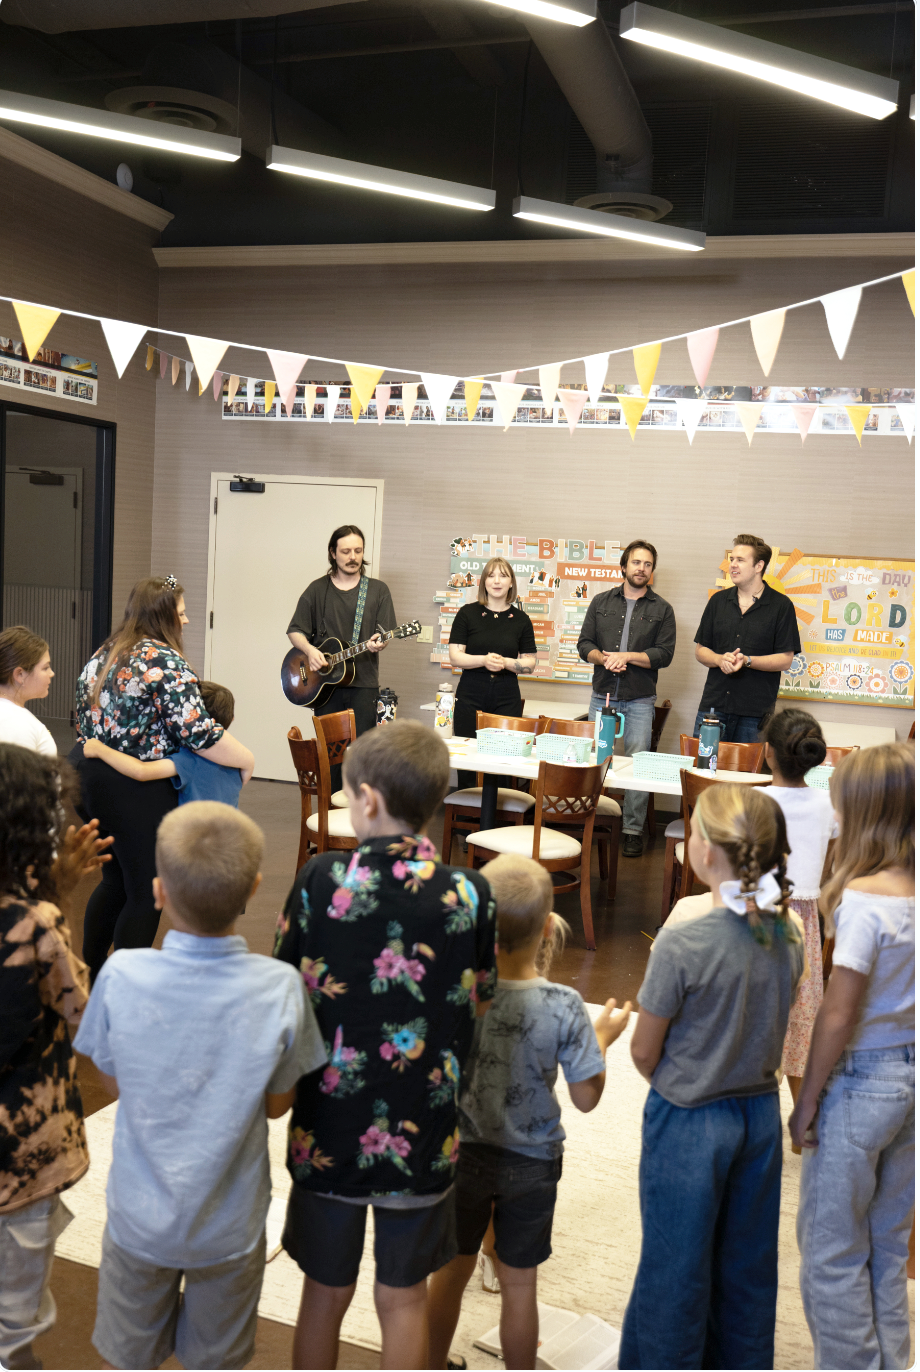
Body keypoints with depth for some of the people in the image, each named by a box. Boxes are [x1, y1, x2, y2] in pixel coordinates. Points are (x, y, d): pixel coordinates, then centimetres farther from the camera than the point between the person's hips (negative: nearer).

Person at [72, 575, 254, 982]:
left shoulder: (102, 655, 11)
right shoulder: (166, 663, -16)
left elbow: (83, 719, 17)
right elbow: (199, 733, -20)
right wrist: (246, 760, -7)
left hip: (85, 777, 9)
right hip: (134, 792, -9)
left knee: (115, 880, 23)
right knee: (146, 894, 4)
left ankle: (89, 977, 33)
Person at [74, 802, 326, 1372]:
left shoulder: (121, 976, -24)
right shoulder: (280, 987, -25)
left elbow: (114, 1083, -7)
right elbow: (277, 1103, -10)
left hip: (140, 1216, 1)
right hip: (230, 1224, 0)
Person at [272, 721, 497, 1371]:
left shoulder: (320, 880, -15)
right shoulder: (469, 893, -13)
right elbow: (478, 1004, -2)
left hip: (328, 1131, 0)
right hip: (422, 1139, 1)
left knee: (325, 1294, 20)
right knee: (403, 1299, 19)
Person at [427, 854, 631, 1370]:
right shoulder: (564, 1006, -23)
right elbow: (586, 1097, -13)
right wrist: (604, 1036, 3)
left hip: (461, 1153, 1)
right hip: (531, 1163, -1)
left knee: (450, 1272, 22)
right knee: (519, 1285, 17)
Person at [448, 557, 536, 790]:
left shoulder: (521, 619, 8)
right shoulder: (468, 613, 5)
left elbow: (530, 663, 8)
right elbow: (454, 657, 0)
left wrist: (505, 663, -11)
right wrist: (483, 660, -16)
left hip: (506, 697, 1)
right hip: (471, 694, -1)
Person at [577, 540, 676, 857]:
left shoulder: (662, 610, 5)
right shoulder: (601, 602, 11)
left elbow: (664, 653, -4)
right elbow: (584, 643, 8)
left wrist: (628, 656, -14)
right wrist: (604, 658, -11)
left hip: (640, 700, -2)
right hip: (602, 695, 2)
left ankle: (633, 831, 4)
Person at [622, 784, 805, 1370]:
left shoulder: (682, 943, -26)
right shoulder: (789, 934, -9)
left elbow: (644, 1053, -14)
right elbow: (771, 1027, 4)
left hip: (689, 1123, -5)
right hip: (762, 1114, 6)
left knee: (677, 1267, 14)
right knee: (748, 1260, 23)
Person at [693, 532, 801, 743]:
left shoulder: (781, 605, 0)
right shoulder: (718, 601, 13)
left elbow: (785, 659, -3)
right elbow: (701, 650, 14)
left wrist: (746, 660, -17)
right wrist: (720, 659, -8)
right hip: (713, 707, 3)